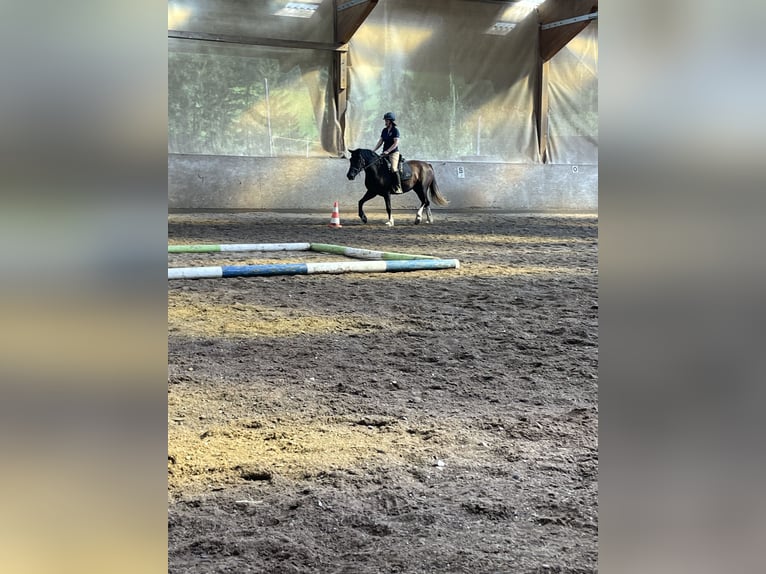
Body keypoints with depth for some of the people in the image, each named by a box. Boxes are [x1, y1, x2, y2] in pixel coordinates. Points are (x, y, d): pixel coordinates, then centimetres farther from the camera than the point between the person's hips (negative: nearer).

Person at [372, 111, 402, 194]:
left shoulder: (395, 130, -8)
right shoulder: (384, 130, 14)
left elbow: (396, 143, -15)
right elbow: (380, 142, 16)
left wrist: (387, 151, -22)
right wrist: (373, 150, 4)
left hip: (393, 153, -8)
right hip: (385, 153, 8)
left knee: (394, 168, -25)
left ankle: (398, 188, -25)